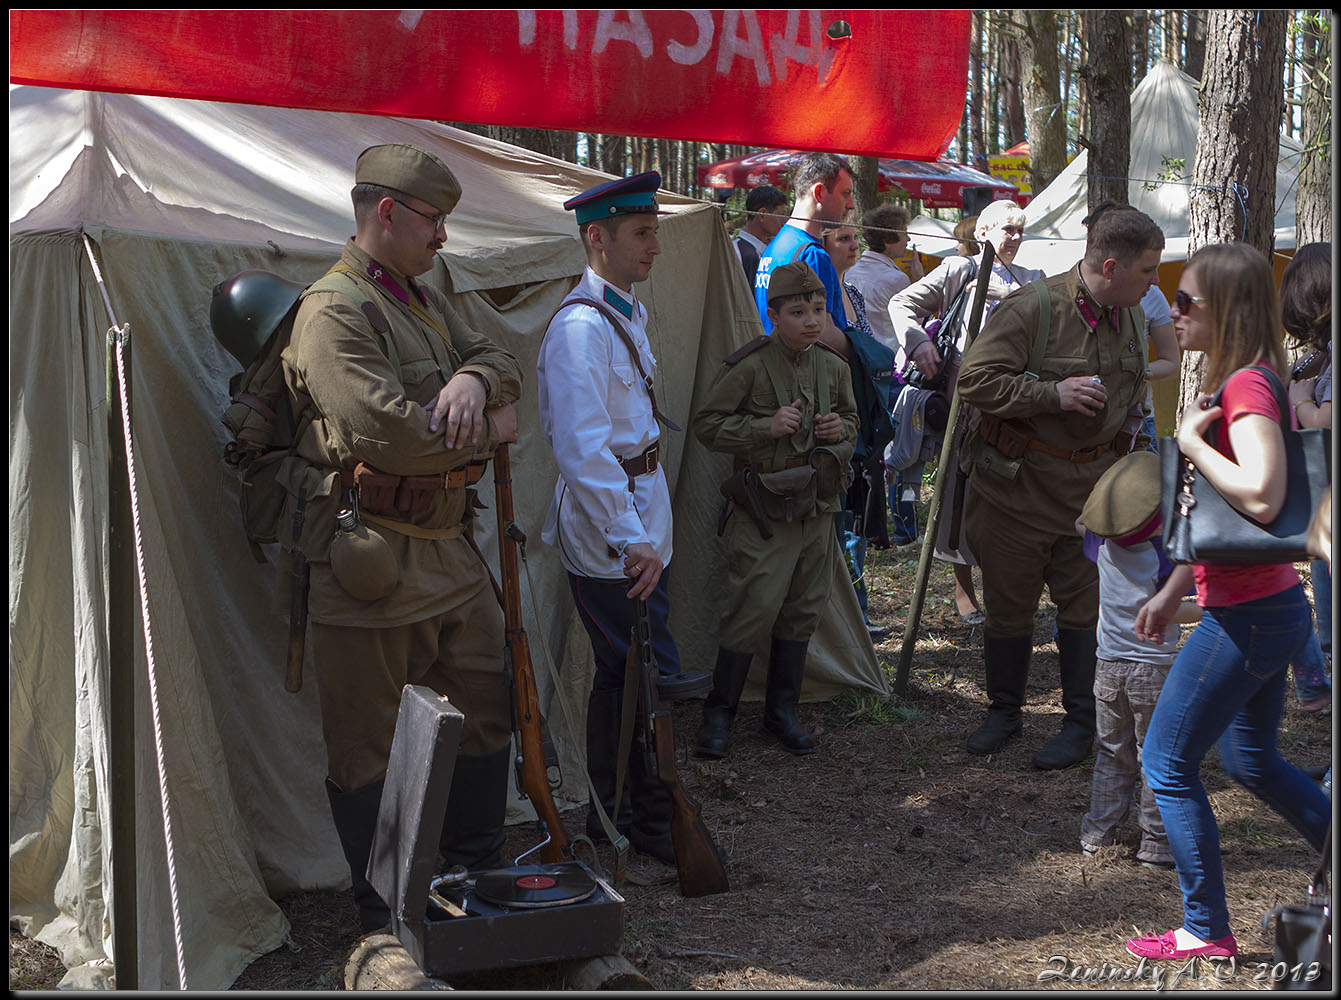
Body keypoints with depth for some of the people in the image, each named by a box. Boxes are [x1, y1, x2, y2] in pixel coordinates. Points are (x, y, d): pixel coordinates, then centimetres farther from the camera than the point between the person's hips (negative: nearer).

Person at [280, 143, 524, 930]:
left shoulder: (426, 301, 17)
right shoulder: (334, 311, -15)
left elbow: (501, 361, 13)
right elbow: (391, 433, -26)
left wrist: (474, 378, -12)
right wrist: (490, 431, -10)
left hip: (450, 546, 9)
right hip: (374, 560, -9)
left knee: (491, 708, 17)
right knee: (366, 744, 5)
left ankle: (479, 872, 35)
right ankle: (382, 915, 20)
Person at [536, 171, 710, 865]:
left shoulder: (628, 313, 14)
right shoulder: (581, 326, -19)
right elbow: (582, 448, -25)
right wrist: (631, 539, -24)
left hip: (639, 510, 10)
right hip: (611, 525, -10)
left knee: (619, 672, 15)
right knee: (651, 678, -3)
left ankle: (610, 816, 26)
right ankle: (651, 820, 11)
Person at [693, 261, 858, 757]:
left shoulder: (834, 367, 6)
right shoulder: (749, 366, -12)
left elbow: (851, 418, 22)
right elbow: (707, 424, -9)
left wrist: (841, 429, -2)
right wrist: (766, 427, -20)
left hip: (818, 508, 6)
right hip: (764, 511, -6)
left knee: (802, 610, 11)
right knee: (754, 609, -8)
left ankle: (781, 710, 25)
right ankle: (718, 712, 8)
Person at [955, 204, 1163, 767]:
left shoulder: (1128, 319, 8)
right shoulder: (1033, 308, -16)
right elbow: (975, 378, -20)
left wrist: (1129, 430, 11)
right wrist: (1053, 394, -24)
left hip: (1091, 486, 4)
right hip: (1019, 483, -4)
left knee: (1084, 604, 3)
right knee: (1009, 604, 7)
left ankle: (1081, 723, 16)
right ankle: (1004, 712, 26)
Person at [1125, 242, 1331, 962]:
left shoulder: (1247, 387, -19)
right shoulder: (1241, 383, 12)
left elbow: (1260, 496, -34)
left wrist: (1192, 441, -21)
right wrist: (1171, 592, 22)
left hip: (1245, 617, -10)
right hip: (1273, 604, 10)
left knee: (1167, 764, 2)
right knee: (1251, 760, 24)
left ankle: (1205, 931, 14)